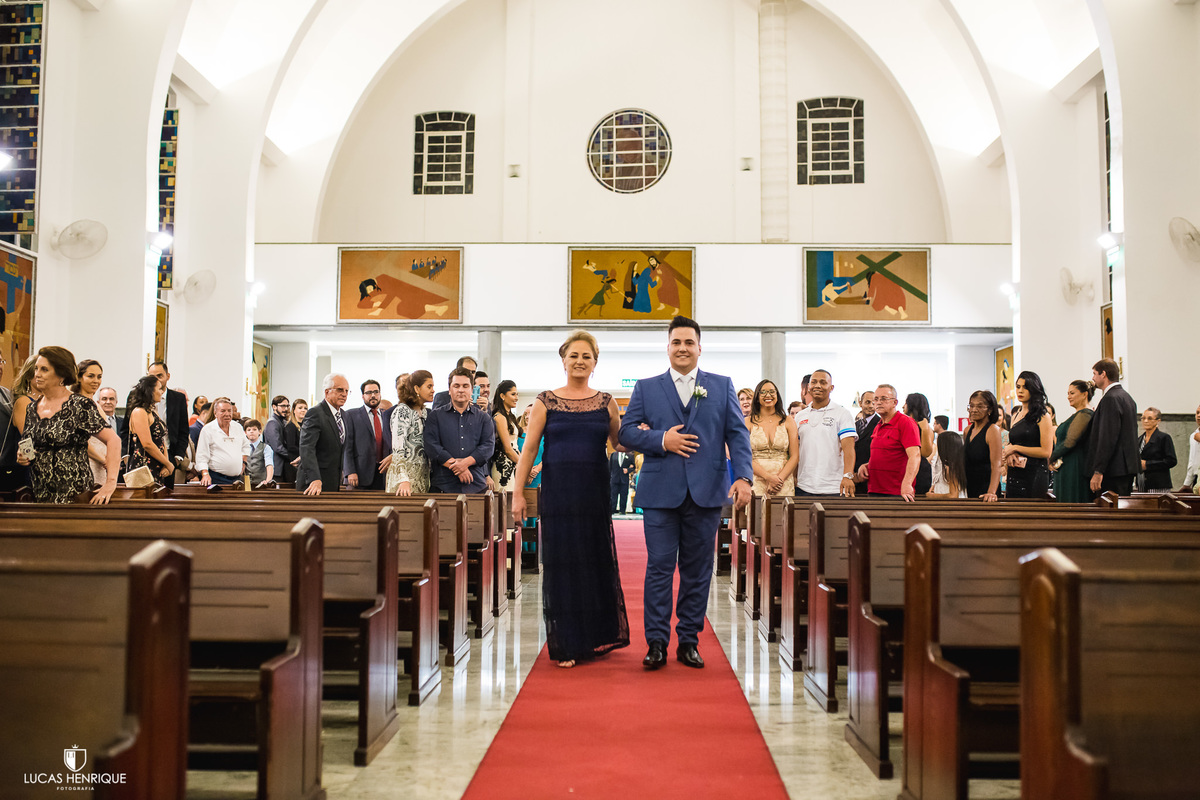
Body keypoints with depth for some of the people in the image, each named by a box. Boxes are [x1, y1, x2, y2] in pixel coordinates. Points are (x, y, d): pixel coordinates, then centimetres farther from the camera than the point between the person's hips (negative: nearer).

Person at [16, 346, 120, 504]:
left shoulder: (80, 406, -9)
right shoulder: (32, 409, 11)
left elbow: (113, 440, -14)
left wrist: (110, 483, -22)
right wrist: (22, 456, 0)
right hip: (38, 494, 6)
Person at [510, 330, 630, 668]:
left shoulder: (606, 402, 8)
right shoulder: (546, 401, 2)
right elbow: (529, 448, 1)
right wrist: (518, 493, -5)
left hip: (595, 493, 2)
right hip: (558, 493, -1)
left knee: (597, 562, 6)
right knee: (563, 564, 2)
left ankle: (598, 638, 23)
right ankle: (567, 644, 13)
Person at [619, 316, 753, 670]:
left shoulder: (722, 386, 11)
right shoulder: (646, 388, 10)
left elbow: (738, 433, 4)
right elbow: (627, 431, 4)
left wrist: (744, 476, -9)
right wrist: (661, 440, -12)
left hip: (706, 493, 1)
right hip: (660, 492, -1)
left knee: (697, 571, 7)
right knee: (659, 568, -1)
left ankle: (688, 642, 17)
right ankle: (656, 643, 6)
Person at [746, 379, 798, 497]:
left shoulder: (788, 421, 10)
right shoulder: (748, 422, 6)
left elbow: (794, 456, 4)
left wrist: (780, 478, -11)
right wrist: (769, 477, -14)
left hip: (784, 483, 1)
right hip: (756, 483, -1)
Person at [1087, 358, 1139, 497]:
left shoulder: (1111, 398, -14)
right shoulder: (1126, 396, 18)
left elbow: (1107, 438, -20)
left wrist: (1098, 472, -20)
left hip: (1114, 470, -10)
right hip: (1127, 467, 10)